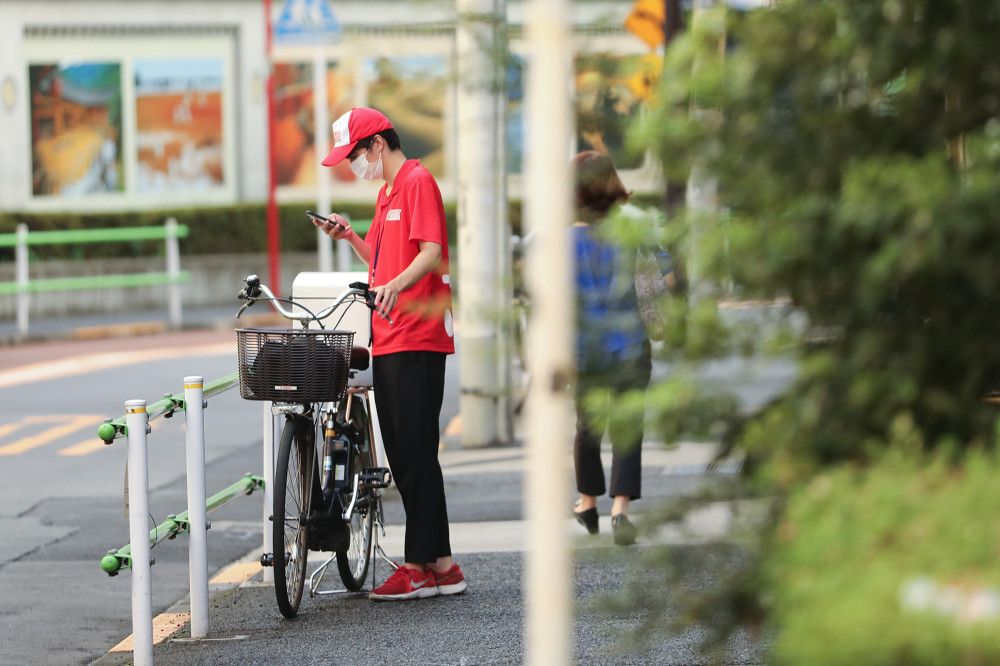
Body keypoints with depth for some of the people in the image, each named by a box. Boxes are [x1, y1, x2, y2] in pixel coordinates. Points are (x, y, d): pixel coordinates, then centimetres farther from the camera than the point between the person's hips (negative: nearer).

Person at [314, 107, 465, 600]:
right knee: (401, 454, 9)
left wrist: (396, 285, -37)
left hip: (417, 341, -10)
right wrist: (351, 237, 13)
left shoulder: (419, 183, -9)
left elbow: (431, 254, -21)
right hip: (388, 340, 10)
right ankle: (440, 565, 12)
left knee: (416, 452, -8)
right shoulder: (387, 192, 21)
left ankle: (423, 565, -6)